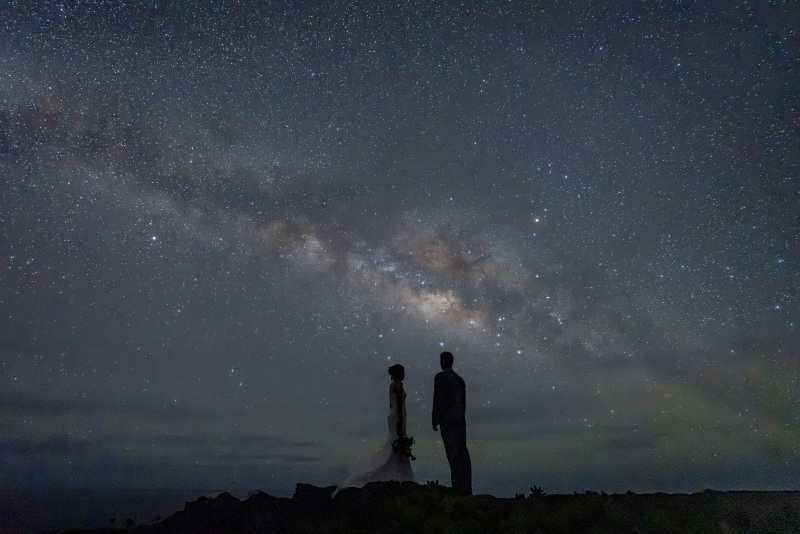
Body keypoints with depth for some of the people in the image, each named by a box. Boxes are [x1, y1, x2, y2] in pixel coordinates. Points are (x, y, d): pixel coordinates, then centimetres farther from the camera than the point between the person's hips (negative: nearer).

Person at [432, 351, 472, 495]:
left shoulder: (440, 377, -8)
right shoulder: (459, 379, 13)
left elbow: (438, 399, -11)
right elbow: (463, 402, 13)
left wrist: (435, 420, -5)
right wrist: (460, 417, 18)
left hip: (447, 421, -7)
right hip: (461, 420, 7)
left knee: (453, 453, -4)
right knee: (462, 453, 10)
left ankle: (459, 486, -5)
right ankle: (466, 489, 13)